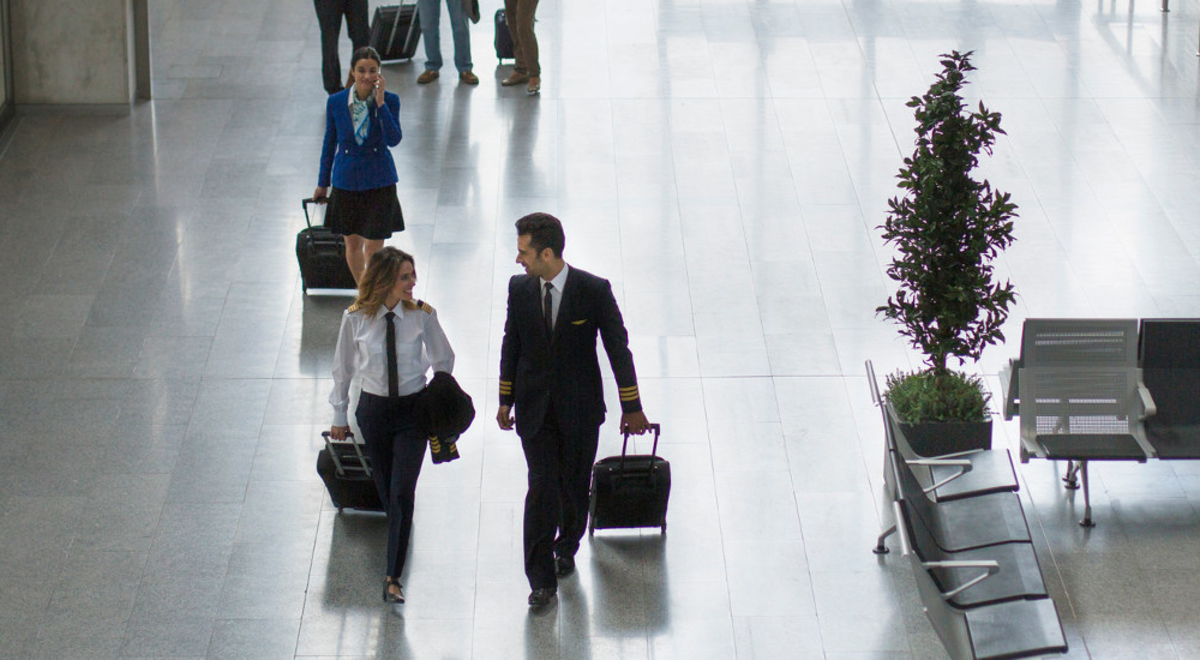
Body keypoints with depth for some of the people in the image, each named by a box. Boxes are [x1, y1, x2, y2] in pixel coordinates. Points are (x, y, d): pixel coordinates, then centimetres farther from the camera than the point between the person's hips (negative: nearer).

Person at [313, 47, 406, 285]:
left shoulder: (390, 100, -12)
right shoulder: (336, 102, -9)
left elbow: (394, 139, -24)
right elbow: (330, 144, 4)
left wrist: (380, 103, -29)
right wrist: (323, 183, 12)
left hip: (379, 182, -2)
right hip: (346, 181, 2)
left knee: (373, 249, -1)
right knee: (353, 244, 16)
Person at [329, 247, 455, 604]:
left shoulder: (422, 315, -11)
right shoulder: (356, 319, -10)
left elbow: (444, 359, 5)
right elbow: (343, 367, 5)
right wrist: (340, 416, 12)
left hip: (413, 409, -1)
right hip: (373, 409, 1)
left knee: (402, 493, -9)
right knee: (385, 491, 12)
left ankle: (393, 576, -5)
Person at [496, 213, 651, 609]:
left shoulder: (594, 290, -14)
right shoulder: (519, 289, -4)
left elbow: (618, 348, -6)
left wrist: (632, 406, -4)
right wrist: (505, 400, 12)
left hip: (579, 409, -1)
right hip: (534, 408, 1)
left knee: (574, 486, 11)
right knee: (541, 488, -8)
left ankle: (567, 547, 39)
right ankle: (541, 580, -4)